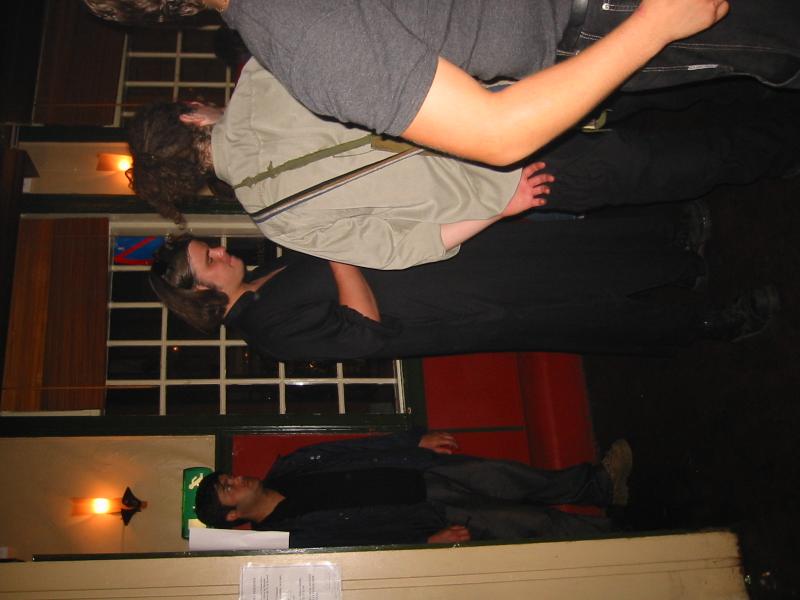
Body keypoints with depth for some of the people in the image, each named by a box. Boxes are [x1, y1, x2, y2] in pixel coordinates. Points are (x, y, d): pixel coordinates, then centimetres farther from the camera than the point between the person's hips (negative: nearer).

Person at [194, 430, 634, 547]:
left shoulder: (285, 471, 1)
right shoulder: (293, 538, -16)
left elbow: (356, 449, 5)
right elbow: (363, 549, -19)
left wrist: (417, 441, 1)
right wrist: (428, 541, -22)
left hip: (423, 476, 5)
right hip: (432, 520, -5)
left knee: (511, 480, -1)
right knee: (529, 522, -7)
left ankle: (602, 484, 18)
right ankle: (611, 534, 13)